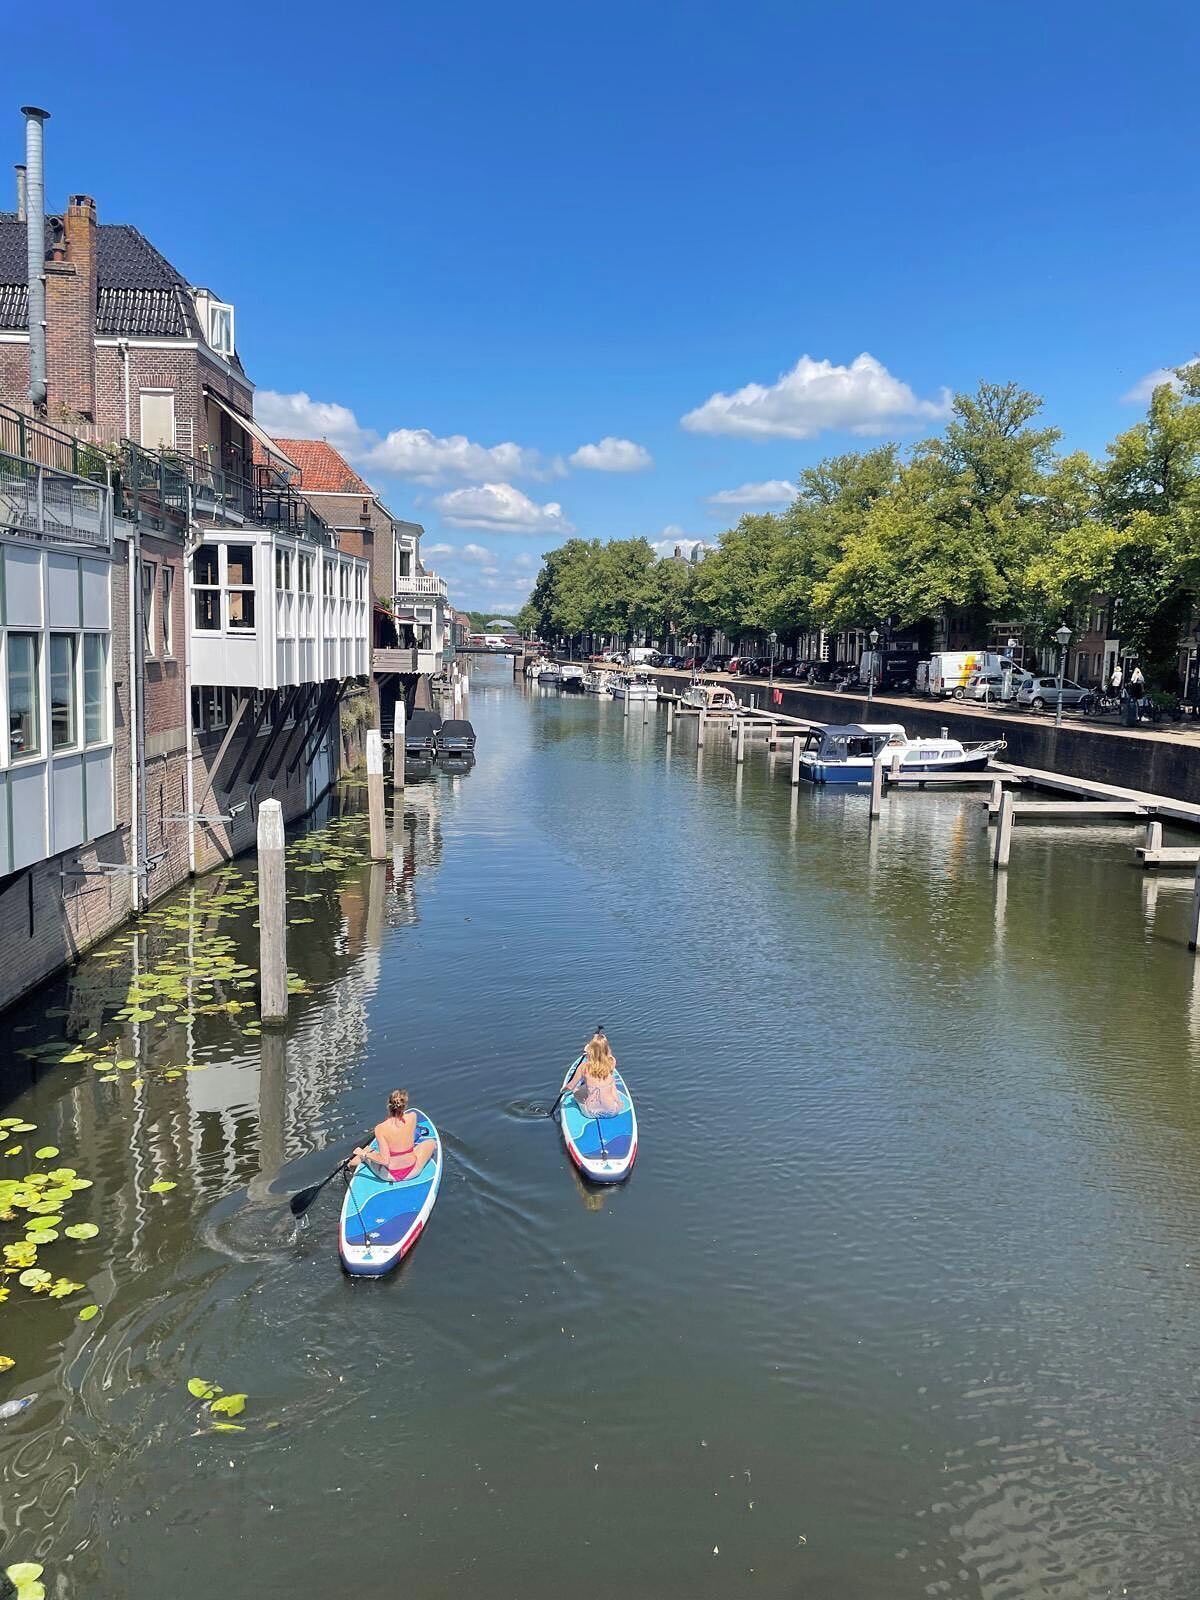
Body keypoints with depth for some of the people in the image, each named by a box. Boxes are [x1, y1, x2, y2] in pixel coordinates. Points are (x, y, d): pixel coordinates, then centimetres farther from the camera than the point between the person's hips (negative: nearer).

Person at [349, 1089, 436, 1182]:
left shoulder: (380, 1129, -25)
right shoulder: (412, 1117, -19)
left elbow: (385, 1160, -23)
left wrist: (364, 1154, -13)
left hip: (389, 1175, -1)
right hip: (412, 1172, 1)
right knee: (431, 1142, 28)